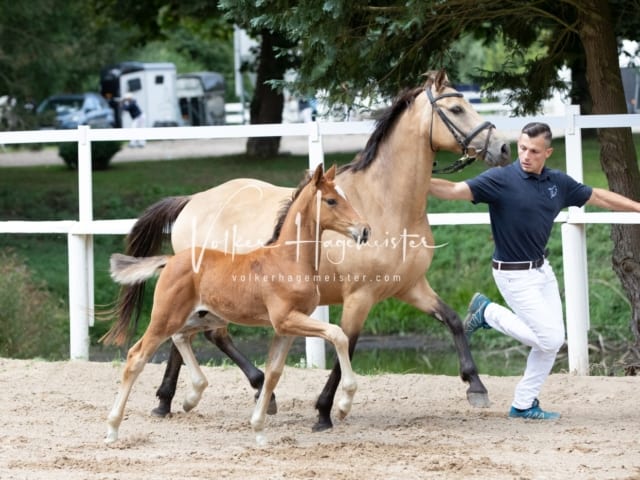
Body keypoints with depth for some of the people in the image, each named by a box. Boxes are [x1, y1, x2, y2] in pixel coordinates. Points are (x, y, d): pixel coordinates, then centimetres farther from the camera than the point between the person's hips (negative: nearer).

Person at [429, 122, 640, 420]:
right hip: (515, 275, -7)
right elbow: (454, 191, -26)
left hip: (542, 269, 7)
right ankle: (488, 313, 8)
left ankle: (523, 405, 20)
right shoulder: (501, 180, -18)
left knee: (554, 340, 8)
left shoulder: (558, 182, 1)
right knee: (548, 339, -9)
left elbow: (598, 197, 13)